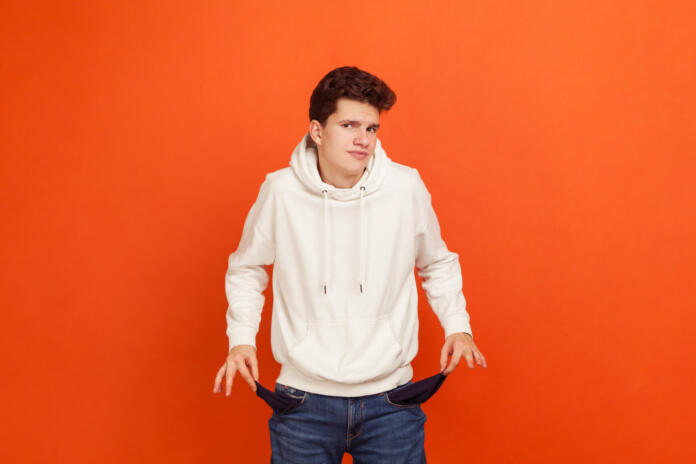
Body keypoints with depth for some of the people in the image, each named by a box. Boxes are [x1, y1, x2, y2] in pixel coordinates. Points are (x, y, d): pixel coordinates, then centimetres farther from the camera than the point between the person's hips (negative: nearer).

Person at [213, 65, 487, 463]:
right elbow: (247, 268, 10)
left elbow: (438, 263, 12)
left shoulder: (406, 187, -6)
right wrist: (241, 337, -2)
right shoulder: (281, 191, -7)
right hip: (304, 400, 0)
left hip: (390, 400, 1)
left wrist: (457, 325, 0)